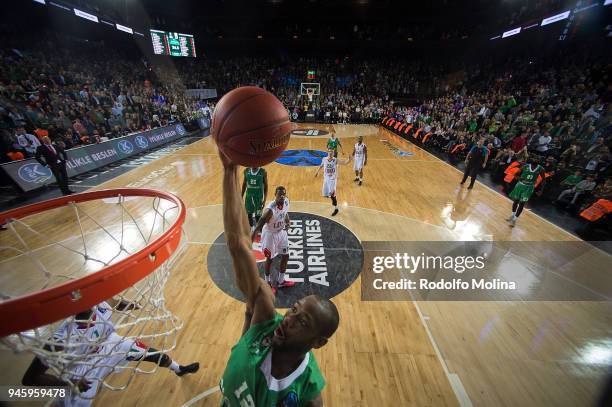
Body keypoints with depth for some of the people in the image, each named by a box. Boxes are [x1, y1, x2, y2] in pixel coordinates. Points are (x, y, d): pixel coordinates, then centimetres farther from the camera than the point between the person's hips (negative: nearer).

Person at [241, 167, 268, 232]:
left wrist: (264, 200, -12)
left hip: (259, 197, -3)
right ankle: (251, 228, 35)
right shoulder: (246, 171, -3)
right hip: (249, 196, 3)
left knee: (258, 215, 4)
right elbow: (244, 184, 8)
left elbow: (265, 187, -7)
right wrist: (241, 197, 8)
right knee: (249, 213, 14)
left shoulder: (263, 172, -12)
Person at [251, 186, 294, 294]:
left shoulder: (286, 202, -14)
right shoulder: (270, 210, -33)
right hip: (270, 234, -6)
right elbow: (257, 228, -31)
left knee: (285, 256, 15)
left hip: (281, 232, 7)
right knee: (269, 259, 9)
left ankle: (280, 281, 35)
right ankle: (268, 283, 34)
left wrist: (287, 222, -6)